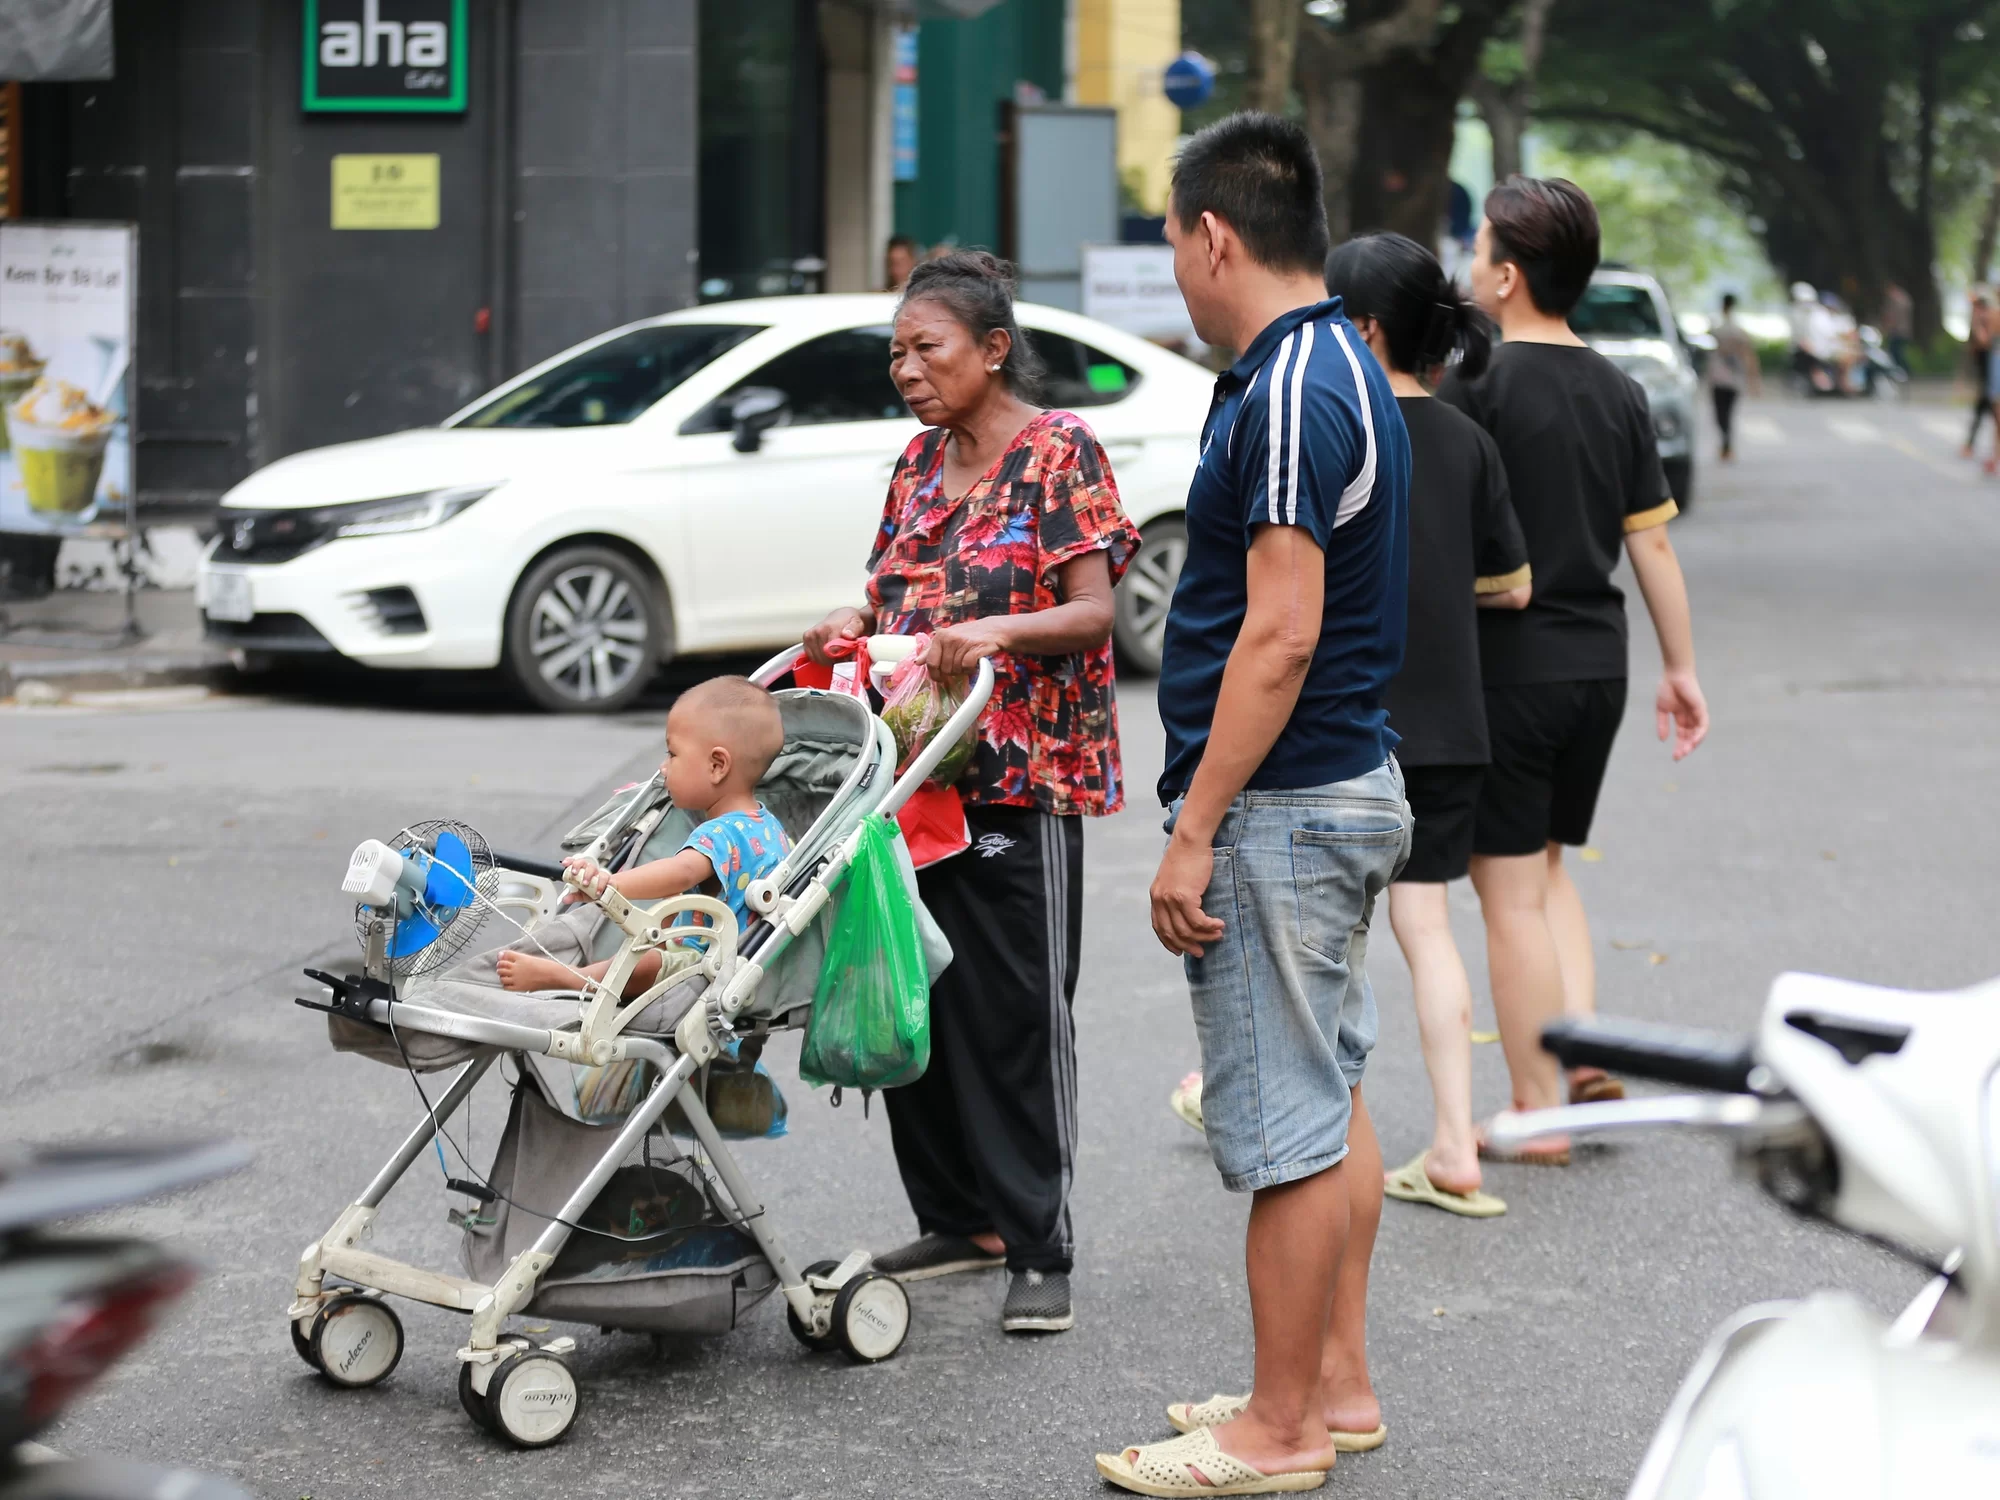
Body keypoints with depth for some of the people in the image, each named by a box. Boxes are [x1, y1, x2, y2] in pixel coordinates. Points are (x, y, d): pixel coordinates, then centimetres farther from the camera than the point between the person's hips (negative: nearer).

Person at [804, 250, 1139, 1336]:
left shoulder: (1060, 451, -6)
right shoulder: (921, 463, 14)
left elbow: (1094, 612, -13)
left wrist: (996, 632, -29)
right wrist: (855, 623, -1)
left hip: (1024, 775, -7)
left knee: (1018, 1014, -5)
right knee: (916, 999, 9)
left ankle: (1040, 1251, 1)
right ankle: (958, 1218, 22)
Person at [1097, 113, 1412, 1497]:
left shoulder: (1288, 395, -20)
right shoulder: (1348, 370, 13)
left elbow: (1280, 638, -24)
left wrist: (1194, 832, -21)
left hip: (1280, 808, -11)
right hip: (1351, 787, 11)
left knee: (1284, 1123, -3)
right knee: (1332, 1098, 16)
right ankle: (1338, 1384, 25)